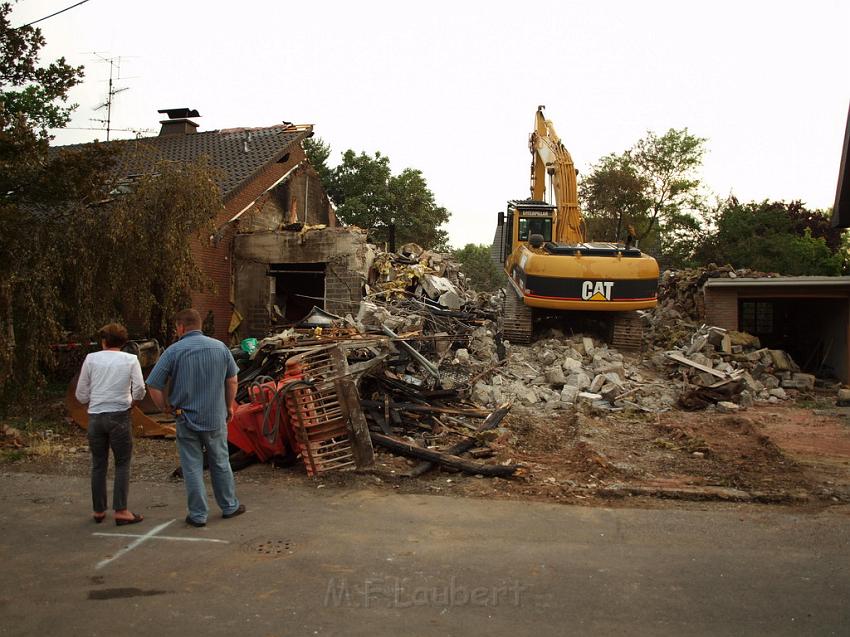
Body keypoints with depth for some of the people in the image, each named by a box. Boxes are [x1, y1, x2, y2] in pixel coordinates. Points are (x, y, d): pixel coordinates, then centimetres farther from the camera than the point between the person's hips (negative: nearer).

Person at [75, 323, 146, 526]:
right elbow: (139, 390, -7)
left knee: (98, 465, 13)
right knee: (122, 464, 7)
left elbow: (81, 395, 4)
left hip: (95, 416, 2)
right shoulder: (130, 360, 0)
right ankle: (121, 511, 2)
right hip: (119, 416, -2)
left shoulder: (91, 359, 3)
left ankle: (98, 510, 21)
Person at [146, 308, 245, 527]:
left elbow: (153, 386, -12)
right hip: (216, 418, 3)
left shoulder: (174, 351, -11)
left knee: (192, 467, 7)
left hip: (186, 419, -2)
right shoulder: (220, 347, -1)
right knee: (220, 463, 16)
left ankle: (198, 514, 12)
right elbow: (232, 380, 7)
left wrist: (165, 408, 4)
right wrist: (229, 405, 19)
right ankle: (229, 506, 27)